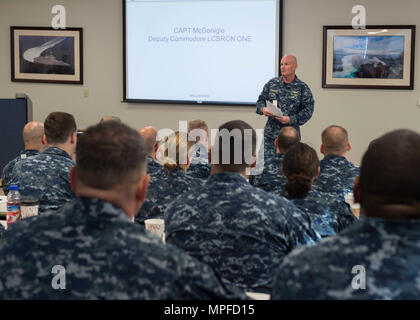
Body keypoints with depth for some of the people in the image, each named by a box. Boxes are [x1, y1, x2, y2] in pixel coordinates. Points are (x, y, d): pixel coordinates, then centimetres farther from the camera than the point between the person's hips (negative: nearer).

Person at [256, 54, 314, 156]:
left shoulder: (302, 87, -2)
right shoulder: (272, 83, 7)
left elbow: (308, 110, -6)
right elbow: (261, 100, 13)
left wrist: (291, 119, -18)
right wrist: (263, 109, -10)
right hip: (270, 133, 2)